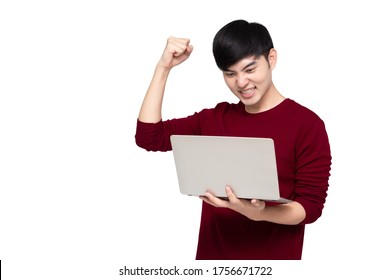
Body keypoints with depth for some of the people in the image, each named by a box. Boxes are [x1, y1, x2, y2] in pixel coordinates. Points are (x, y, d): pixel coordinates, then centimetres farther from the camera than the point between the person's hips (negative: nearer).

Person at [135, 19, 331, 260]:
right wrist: (164, 67, -1)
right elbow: (148, 136, 2)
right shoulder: (215, 118, 6)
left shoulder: (307, 124, -10)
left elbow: (311, 206, -13)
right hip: (214, 253, 4)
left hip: (274, 257, -4)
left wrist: (258, 213, -29)